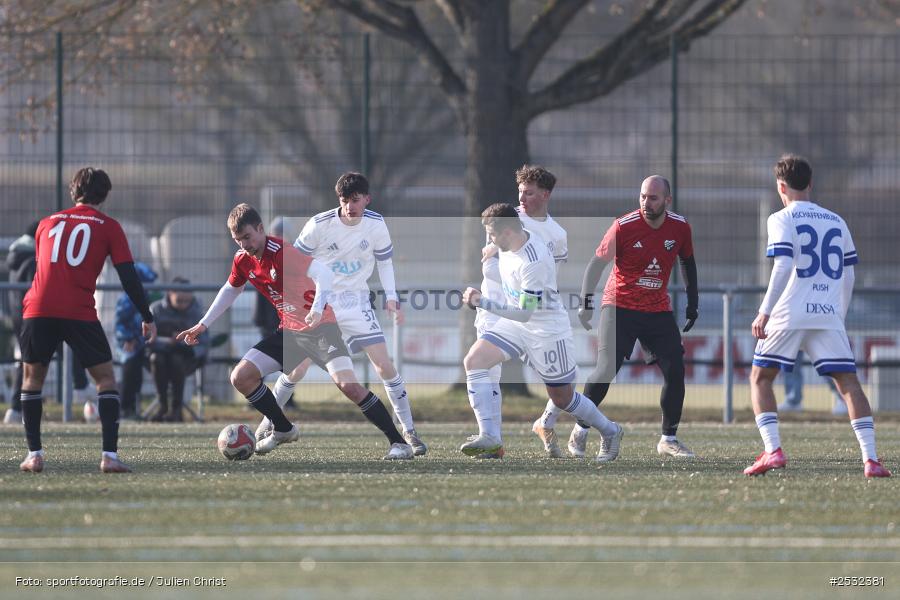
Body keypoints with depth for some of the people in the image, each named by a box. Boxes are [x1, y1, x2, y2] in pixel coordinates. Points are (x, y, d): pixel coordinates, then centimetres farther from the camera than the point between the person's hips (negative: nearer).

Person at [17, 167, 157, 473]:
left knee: (32, 377, 19)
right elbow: (128, 277, 3)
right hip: (80, 314, -2)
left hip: (38, 310, 2)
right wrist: (147, 318, 11)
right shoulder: (108, 226, 8)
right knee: (105, 378, 9)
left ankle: (34, 454, 11)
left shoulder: (48, 223, 20)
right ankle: (109, 455, -4)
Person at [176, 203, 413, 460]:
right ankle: (283, 430, 19)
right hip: (289, 331, 8)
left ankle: (399, 443, -20)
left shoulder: (281, 252, -22)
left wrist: (317, 308, -49)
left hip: (320, 326, -8)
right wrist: (203, 324, 24)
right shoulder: (242, 259, 1)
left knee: (348, 384, -25)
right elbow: (231, 290, 22)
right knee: (241, 378, 0)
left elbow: (323, 273, -33)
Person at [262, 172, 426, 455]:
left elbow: (385, 261, 7)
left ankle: (409, 431, 0)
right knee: (297, 366, -7)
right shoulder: (319, 225, -15)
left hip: (356, 301, 1)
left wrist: (391, 298, -3)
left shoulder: (376, 224, -8)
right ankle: (268, 423, 12)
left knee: (384, 363, -9)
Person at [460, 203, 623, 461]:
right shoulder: (510, 244, -5)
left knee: (561, 397, 6)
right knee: (474, 360, -12)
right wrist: (485, 268, -2)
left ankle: (610, 433, 32)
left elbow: (524, 313, -30)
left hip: (547, 331, -8)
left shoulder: (533, 262, -31)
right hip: (514, 323, 8)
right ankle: (490, 438, -17)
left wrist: (482, 302, -32)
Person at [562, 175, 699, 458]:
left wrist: (693, 302, 15)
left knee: (675, 370, -7)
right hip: (620, 306, -4)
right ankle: (581, 429, 5)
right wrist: (586, 302, -11)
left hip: (658, 310, 4)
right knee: (606, 370, -15)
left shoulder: (679, 227, -3)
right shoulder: (624, 226, -14)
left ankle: (669, 439, 6)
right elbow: (597, 262, -5)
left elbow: (688, 262, 15)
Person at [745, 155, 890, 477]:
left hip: (789, 314, -4)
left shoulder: (782, 220, -1)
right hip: (828, 315, 4)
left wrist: (764, 312, -13)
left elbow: (782, 269, -14)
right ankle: (870, 459, -11)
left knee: (760, 378, 10)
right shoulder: (836, 222, 16)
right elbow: (848, 277, 17)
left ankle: (773, 450, -5)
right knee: (848, 381, 3)